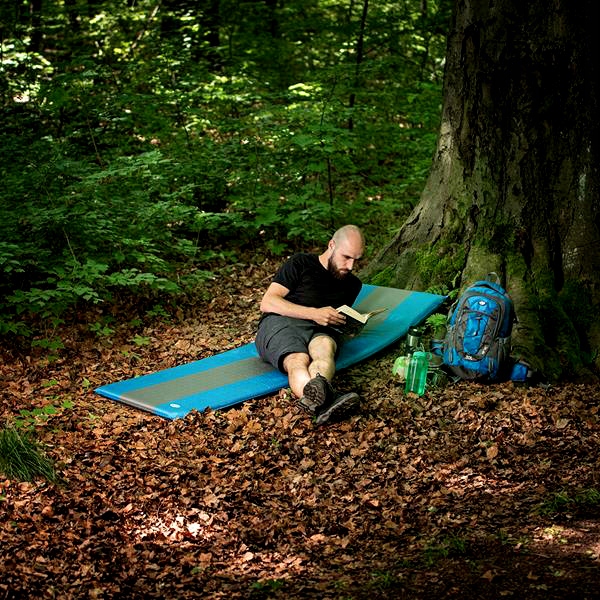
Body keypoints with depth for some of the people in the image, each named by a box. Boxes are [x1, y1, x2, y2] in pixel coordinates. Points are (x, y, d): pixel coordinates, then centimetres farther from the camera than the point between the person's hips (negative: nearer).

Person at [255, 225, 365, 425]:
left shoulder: (352, 284, 29)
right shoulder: (300, 263, 13)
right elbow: (267, 303, 2)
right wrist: (314, 314, -8)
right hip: (279, 324, -3)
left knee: (325, 347, -39)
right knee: (298, 360, -41)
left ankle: (318, 390, -75)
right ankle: (324, 403, -76)